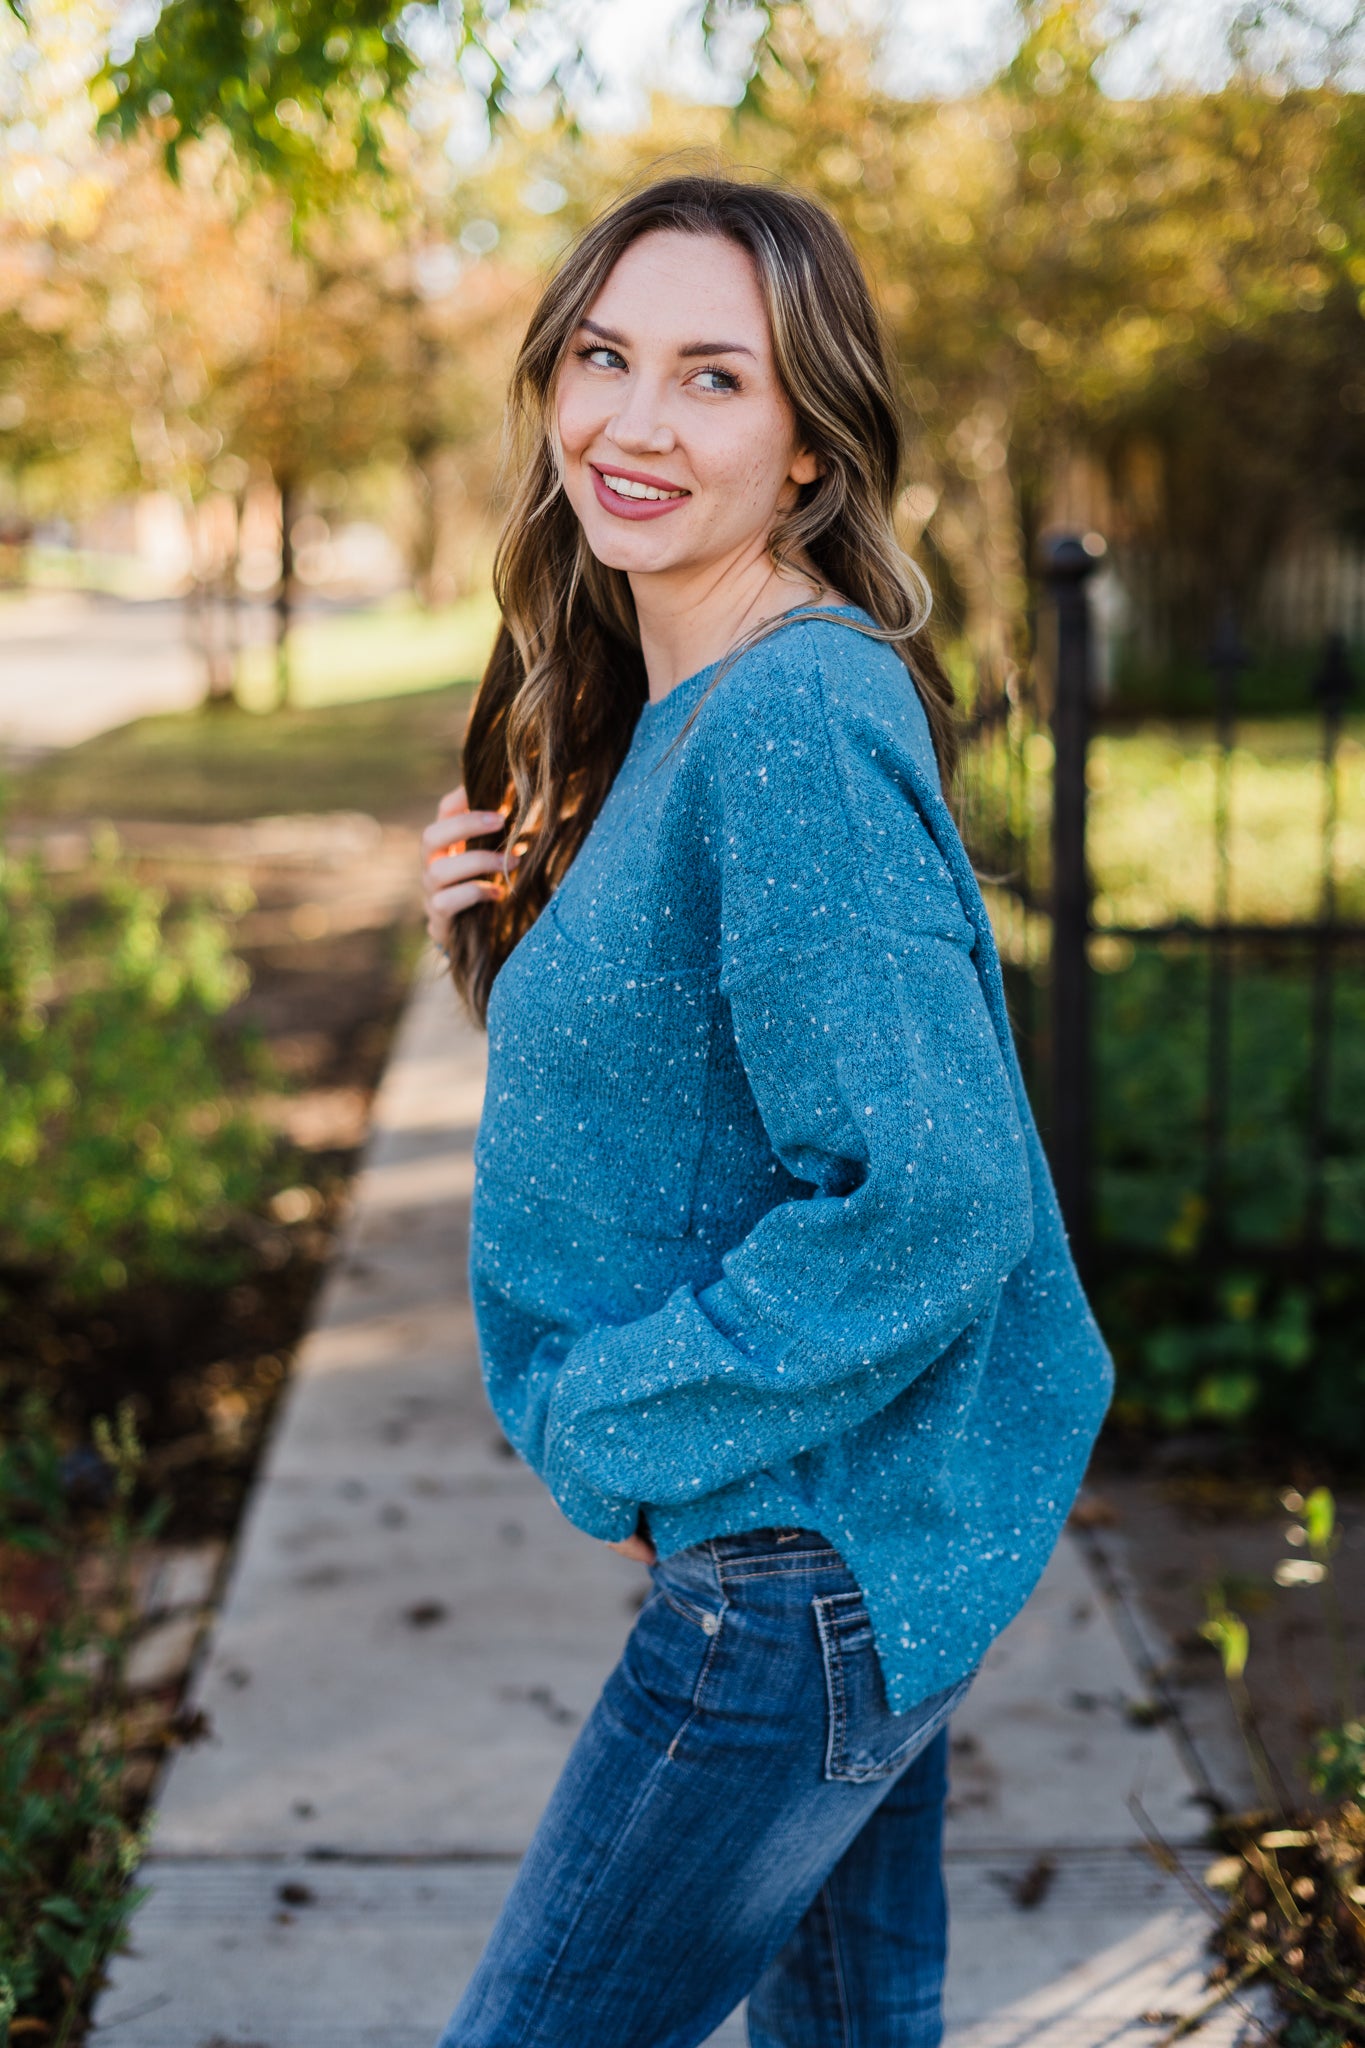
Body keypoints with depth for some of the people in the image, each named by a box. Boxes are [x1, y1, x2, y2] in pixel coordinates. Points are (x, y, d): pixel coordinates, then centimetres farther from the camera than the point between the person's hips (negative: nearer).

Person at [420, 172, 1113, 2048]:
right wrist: (503, 941, -1)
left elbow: (929, 1202, -29)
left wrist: (613, 1432, -19)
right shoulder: (671, 712, 7)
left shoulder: (795, 722, -24)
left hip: (807, 1564, -9)